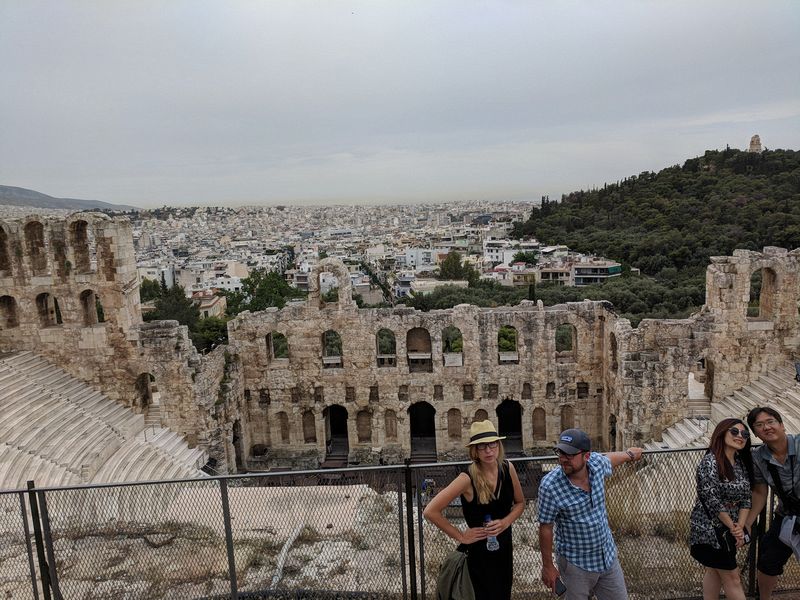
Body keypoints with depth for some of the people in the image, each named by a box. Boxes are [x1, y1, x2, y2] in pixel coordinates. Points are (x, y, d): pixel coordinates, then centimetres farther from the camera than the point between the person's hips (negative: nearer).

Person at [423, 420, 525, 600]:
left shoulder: (507, 468, -10)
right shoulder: (468, 478, -25)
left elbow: (520, 502, 6)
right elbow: (430, 511, -26)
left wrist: (505, 522, -12)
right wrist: (460, 536, -18)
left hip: (505, 546, 5)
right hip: (479, 551, -5)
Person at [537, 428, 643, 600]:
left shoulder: (597, 463, -13)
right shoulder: (550, 486, -26)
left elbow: (609, 458, 13)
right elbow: (545, 527, -14)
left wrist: (629, 454, 32)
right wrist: (547, 566, -6)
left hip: (608, 557, 5)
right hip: (575, 564, -4)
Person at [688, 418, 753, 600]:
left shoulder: (742, 464, 6)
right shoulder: (710, 462, -19)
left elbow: (745, 499, 5)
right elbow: (712, 500, -20)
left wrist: (740, 526, -8)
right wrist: (733, 527, -12)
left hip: (729, 529, 8)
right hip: (709, 528, -7)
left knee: (714, 571, 18)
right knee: (732, 577, 1)